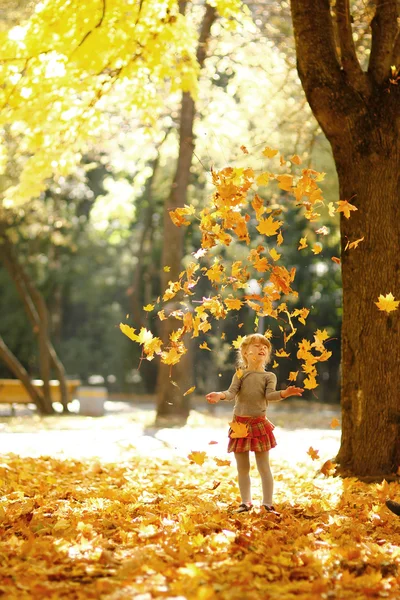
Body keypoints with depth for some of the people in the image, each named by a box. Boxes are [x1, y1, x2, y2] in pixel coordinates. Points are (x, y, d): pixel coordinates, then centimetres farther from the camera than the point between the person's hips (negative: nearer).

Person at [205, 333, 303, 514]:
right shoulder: (240, 374, 3)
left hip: (259, 424, -1)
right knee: (242, 468, 9)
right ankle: (246, 502, 20)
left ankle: (267, 504, 5)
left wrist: (284, 393, -37)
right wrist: (220, 395, -33)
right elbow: (231, 393, -11)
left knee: (264, 467, 1)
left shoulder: (269, 376, 1)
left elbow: (270, 395, -16)